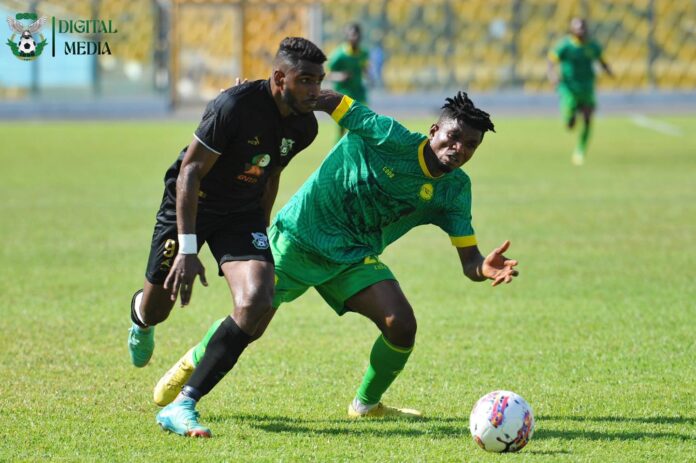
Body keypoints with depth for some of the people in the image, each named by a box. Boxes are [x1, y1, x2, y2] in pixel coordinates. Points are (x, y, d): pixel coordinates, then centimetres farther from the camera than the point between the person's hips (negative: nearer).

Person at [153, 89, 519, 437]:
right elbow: (330, 100, -15)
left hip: (355, 259, 4)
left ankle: (366, 405, 14)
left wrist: (486, 268, -34)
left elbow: (469, 261, -9)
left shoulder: (454, 190, -6)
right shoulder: (390, 138, -21)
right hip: (298, 237, -4)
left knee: (402, 326, -14)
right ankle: (195, 362, 27)